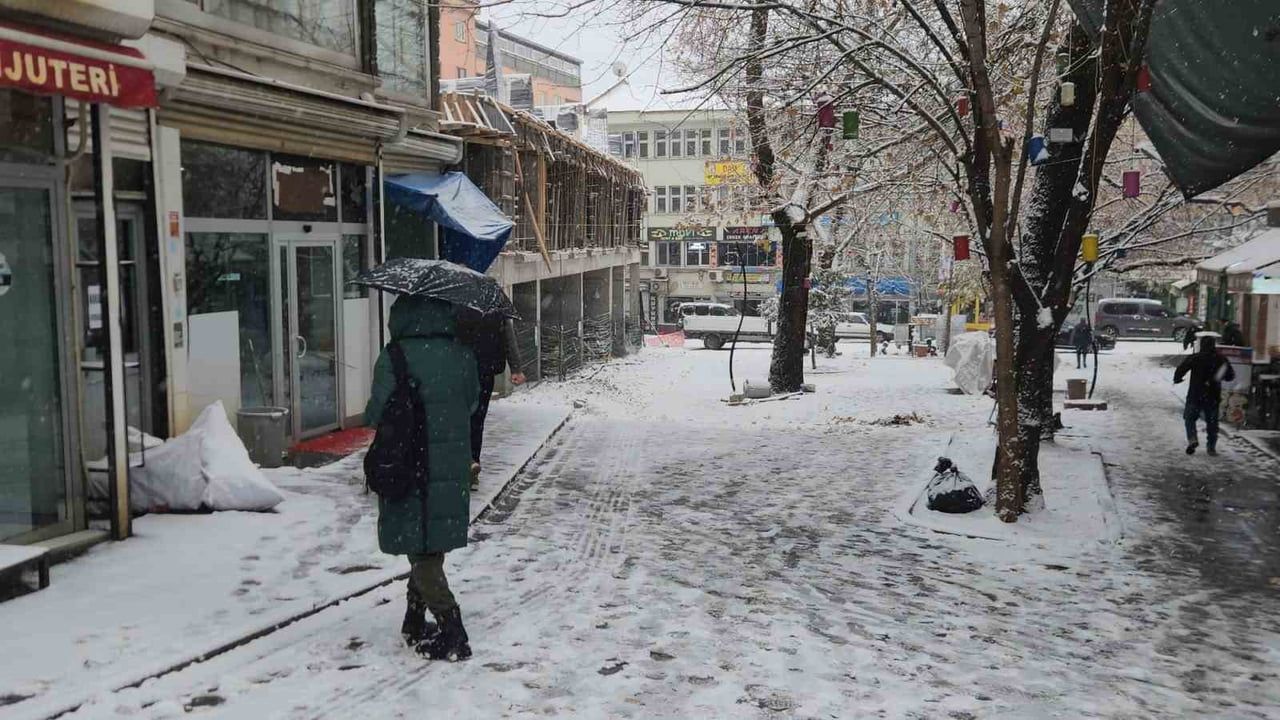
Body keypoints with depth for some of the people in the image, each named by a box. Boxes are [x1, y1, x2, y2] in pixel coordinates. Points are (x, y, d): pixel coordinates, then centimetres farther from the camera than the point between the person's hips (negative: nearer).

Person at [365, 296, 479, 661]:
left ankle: (451, 632, -5)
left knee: (420, 553, 2)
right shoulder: (463, 357, 0)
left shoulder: (393, 359, -14)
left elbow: (377, 414, -15)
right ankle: (415, 623, 29)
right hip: (452, 469, 5)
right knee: (431, 548, 16)